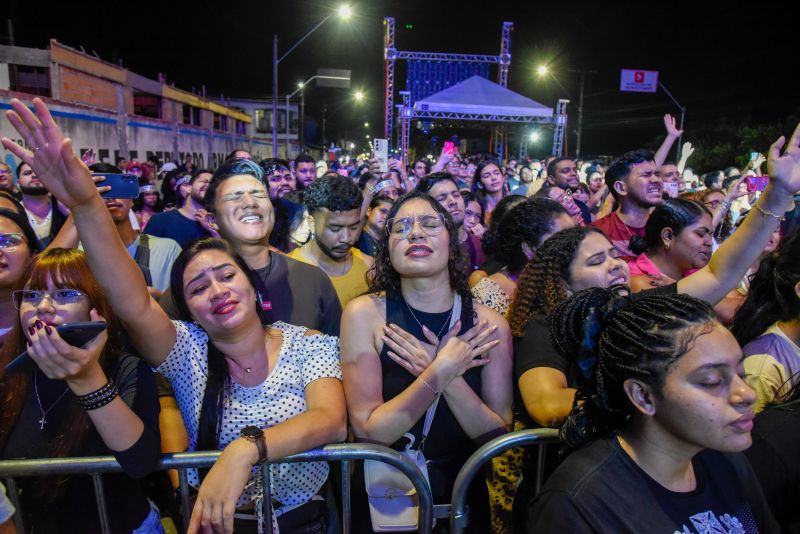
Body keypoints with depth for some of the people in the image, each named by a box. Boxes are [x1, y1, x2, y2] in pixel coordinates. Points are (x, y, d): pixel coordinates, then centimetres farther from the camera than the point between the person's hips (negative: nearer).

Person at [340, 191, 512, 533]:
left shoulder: (488, 324, -11)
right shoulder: (364, 313, -16)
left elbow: (499, 436, -10)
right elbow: (368, 432, -17)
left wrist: (449, 376, -25)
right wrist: (440, 372, -27)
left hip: (462, 493, 2)